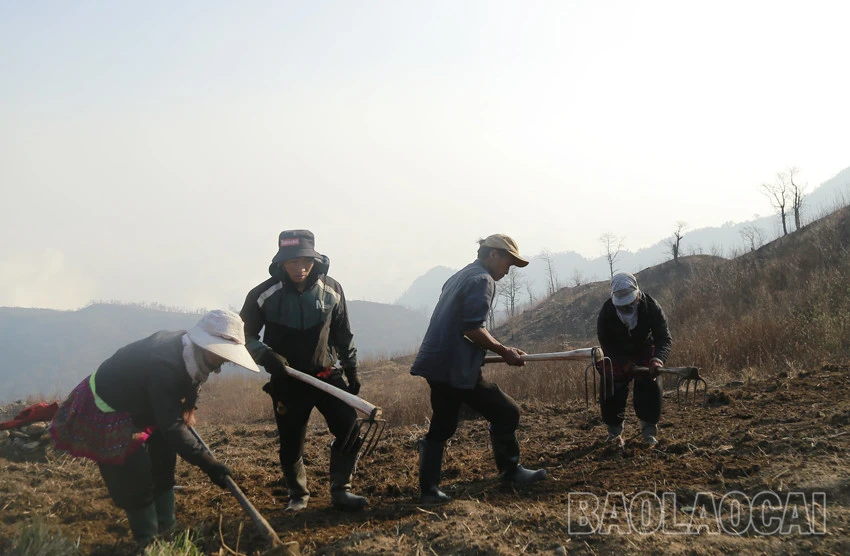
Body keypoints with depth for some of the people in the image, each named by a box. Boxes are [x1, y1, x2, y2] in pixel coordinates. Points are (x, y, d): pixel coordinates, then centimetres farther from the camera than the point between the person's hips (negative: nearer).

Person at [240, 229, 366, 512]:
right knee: (291, 444, 5)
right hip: (287, 381, -1)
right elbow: (246, 335, -4)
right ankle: (298, 495, 31)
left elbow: (343, 335, 8)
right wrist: (266, 355, -22)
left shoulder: (331, 290, -4)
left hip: (327, 375, 2)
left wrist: (352, 371, 10)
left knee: (350, 430, -11)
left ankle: (340, 491, 8)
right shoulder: (263, 295, -11)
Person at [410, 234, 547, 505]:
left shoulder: (459, 277, 20)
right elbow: (472, 329, -19)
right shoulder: (482, 280, -9)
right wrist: (505, 352, -9)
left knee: (441, 427, 13)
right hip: (457, 368, -9)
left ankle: (429, 489, 11)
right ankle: (510, 470, 18)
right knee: (506, 412, 5)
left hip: (437, 364, 9)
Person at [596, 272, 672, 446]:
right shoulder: (606, 312, -27)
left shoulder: (651, 306, -27)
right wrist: (624, 363, -30)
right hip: (618, 355, 0)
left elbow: (664, 337, -28)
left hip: (645, 353, 0)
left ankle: (649, 432, 2)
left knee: (650, 389, -12)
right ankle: (614, 432, 11)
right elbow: (605, 343, -19)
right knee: (611, 392, -6)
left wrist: (658, 358, -47)